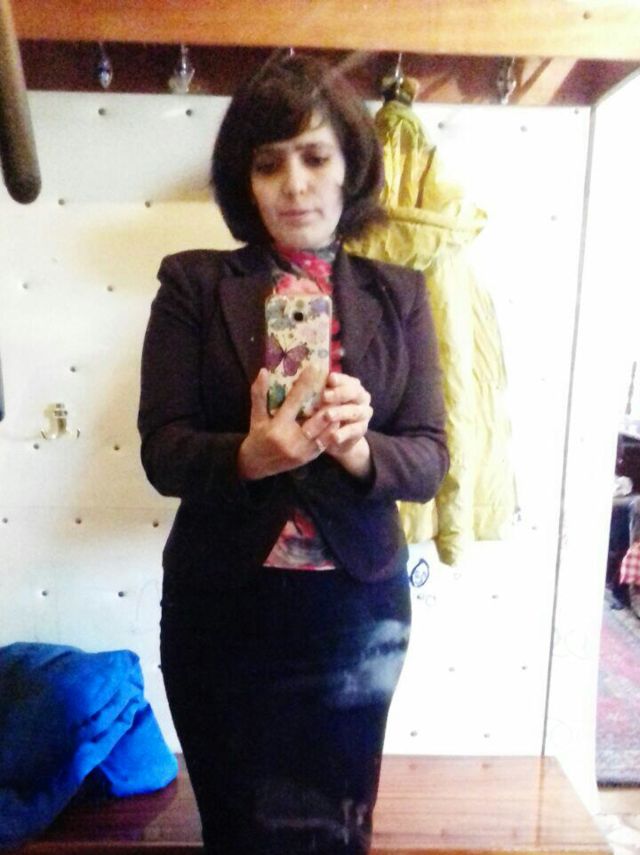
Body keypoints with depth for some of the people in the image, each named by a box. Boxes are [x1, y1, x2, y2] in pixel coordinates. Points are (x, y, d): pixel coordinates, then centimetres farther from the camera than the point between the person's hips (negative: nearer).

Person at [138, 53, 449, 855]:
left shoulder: (398, 295, 0)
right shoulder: (195, 284, -4)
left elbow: (429, 458, -4)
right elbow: (162, 450, -9)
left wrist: (358, 450, -25)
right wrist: (247, 457, -29)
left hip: (358, 606, 1)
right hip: (222, 605, 0)